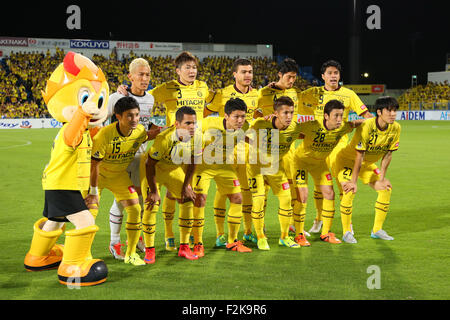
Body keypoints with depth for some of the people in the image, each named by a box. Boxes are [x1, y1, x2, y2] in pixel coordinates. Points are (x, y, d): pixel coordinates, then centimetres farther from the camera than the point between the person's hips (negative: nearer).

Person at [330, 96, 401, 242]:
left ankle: (377, 230, 12)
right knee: (350, 191, -24)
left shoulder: (396, 128, -14)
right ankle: (346, 232, -8)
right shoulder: (366, 127, -32)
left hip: (368, 164, 7)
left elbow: (388, 154, -5)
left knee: (386, 189, -1)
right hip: (347, 159, -6)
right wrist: (353, 182, -25)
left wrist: (381, 178, -5)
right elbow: (359, 156, -29)